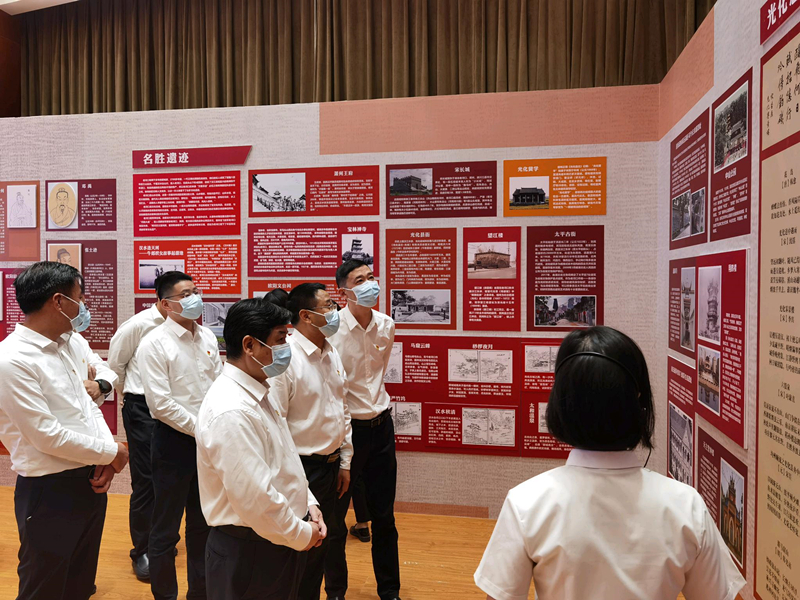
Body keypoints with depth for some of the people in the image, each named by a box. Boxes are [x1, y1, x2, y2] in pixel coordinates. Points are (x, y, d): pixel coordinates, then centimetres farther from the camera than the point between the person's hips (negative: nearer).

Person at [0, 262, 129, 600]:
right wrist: (110, 452, -11)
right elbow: (47, 436, -22)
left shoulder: (67, 344, 5)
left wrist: (105, 459, -5)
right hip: (49, 491, -7)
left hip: (90, 481, 7)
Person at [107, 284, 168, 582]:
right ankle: (142, 551, 21)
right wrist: (127, 396, 11)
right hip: (143, 409, -4)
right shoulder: (138, 325, -12)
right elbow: (115, 363, 0)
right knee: (145, 481, 3)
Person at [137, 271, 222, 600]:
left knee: (202, 523, 19)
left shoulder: (207, 336, 4)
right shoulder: (154, 344, -13)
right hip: (174, 440, -6)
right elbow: (160, 403, -17)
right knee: (166, 530, 9)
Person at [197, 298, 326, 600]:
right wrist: (302, 535, -15)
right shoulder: (231, 412, -28)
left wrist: (308, 504, 4)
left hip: (278, 543, 9)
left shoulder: (258, 393, 5)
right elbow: (255, 500, -28)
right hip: (248, 553, -9)